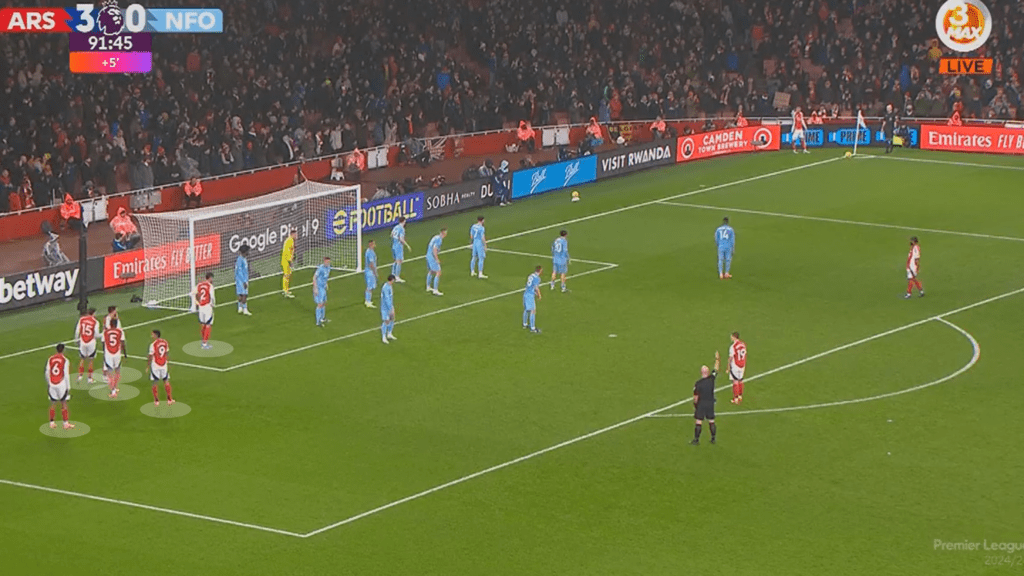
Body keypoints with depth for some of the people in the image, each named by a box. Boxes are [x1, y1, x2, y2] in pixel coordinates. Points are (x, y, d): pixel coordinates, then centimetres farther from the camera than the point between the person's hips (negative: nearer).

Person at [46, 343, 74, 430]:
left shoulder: (50, 359, 4)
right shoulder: (65, 360, -8)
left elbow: (47, 372, 7)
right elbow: (66, 375, -10)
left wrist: (48, 384, 20)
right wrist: (68, 387, -4)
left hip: (52, 384, 3)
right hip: (61, 384, -3)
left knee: (53, 404, 12)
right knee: (64, 404, 4)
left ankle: (51, 423, 15)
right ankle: (66, 423, 6)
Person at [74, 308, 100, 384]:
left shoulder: (81, 319, -1)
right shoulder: (95, 322, -9)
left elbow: (77, 331, 0)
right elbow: (96, 334, -10)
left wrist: (76, 340, 14)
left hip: (82, 341, 2)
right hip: (91, 342, -2)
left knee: (82, 359, 20)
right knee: (90, 360, 11)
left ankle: (80, 375, 16)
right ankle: (90, 378, 16)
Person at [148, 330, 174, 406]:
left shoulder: (153, 344, -17)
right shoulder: (165, 342, -1)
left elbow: (151, 356, -13)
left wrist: (148, 366, -2)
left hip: (155, 366, -4)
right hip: (164, 365, 5)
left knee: (155, 382, 7)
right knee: (166, 381, 15)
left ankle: (156, 400, 9)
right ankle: (169, 399, 20)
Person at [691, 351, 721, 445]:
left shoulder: (698, 383, -17)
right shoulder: (711, 379, -9)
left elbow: (696, 397, -11)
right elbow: (716, 369, 9)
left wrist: (695, 405, 4)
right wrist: (717, 359, 22)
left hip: (701, 404, -4)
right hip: (710, 404, 4)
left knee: (698, 422, 2)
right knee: (711, 421, 13)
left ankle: (696, 439, 6)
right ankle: (713, 438, 20)